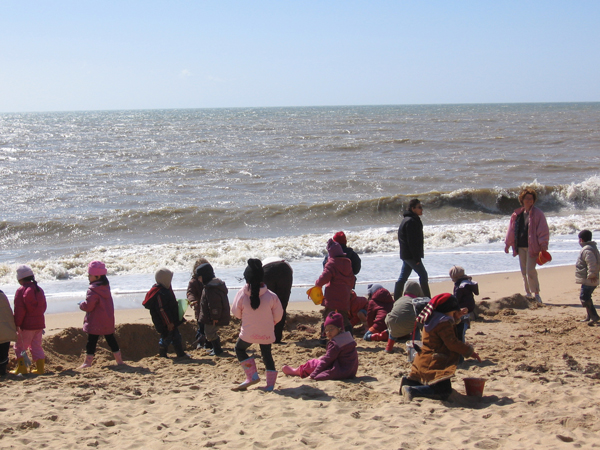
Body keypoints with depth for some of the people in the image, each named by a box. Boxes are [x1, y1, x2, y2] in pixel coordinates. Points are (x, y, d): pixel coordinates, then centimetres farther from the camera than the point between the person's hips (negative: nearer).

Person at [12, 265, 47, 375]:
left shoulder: (21, 290, -11)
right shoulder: (39, 289, 9)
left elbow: (19, 310, -15)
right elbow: (43, 307, 14)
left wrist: (16, 324, -11)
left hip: (26, 325, -6)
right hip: (39, 323, 6)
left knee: (20, 346, 5)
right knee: (37, 346, 13)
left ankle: (22, 368, 4)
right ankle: (40, 368, 11)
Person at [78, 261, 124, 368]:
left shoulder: (93, 290, -19)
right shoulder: (106, 287, 9)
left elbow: (88, 306, -22)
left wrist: (81, 304, -2)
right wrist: (84, 304, 17)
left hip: (95, 323, -8)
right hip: (108, 321, 8)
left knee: (91, 341, -1)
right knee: (111, 339, 14)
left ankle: (88, 362, 2)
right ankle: (119, 360, 18)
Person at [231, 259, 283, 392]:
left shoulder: (242, 294, -15)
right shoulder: (271, 296, -12)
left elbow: (236, 312, -2)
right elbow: (278, 315, -1)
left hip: (248, 332, -1)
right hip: (267, 333, 1)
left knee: (239, 349, 22)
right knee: (267, 355, 16)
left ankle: (252, 376, 13)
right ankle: (270, 384, 14)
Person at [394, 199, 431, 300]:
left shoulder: (406, 220, 16)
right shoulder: (411, 221, -17)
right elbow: (412, 241, -21)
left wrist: (418, 255, 22)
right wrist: (417, 258, -21)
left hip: (405, 255, 10)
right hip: (410, 255, -10)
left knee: (402, 278, 10)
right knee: (423, 275, -4)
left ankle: (396, 299, 12)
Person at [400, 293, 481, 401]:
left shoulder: (433, 319, 15)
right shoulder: (444, 323, -16)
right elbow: (452, 343, -21)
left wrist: (456, 318, 21)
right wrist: (470, 351, -12)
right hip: (433, 364, -11)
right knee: (443, 391, -18)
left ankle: (408, 381, 9)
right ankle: (412, 390, -24)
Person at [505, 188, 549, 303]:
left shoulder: (537, 213, -4)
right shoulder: (517, 214, 11)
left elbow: (543, 230, -7)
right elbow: (511, 230, 19)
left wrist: (543, 244, -16)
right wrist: (507, 244, 19)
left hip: (532, 247, -6)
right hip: (520, 247, 6)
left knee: (530, 271, -12)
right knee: (524, 271, 10)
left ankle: (536, 294, -3)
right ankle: (528, 293, 22)